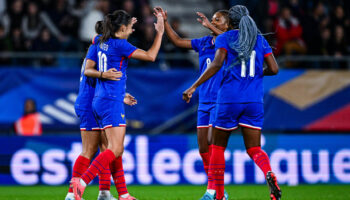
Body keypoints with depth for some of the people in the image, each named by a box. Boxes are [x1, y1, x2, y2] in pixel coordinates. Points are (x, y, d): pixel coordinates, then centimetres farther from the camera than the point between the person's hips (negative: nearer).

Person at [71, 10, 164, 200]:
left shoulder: (101, 41, 10)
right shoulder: (120, 45, -13)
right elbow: (150, 56, -13)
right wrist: (160, 32, -1)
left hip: (100, 100, 9)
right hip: (112, 101, -9)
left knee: (116, 149, 11)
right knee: (115, 150, -13)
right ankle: (81, 181, -25)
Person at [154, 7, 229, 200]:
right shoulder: (204, 43, 12)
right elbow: (178, 41, 20)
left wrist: (210, 26, -33)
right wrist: (165, 22, 12)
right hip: (204, 104, 7)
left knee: (212, 145, -15)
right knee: (203, 149, 7)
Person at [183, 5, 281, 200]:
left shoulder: (225, 38, 0)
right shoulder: (260, 40, 11)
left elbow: (217, 64, -15)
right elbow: (274, 69, 4)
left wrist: (194, 87, -14)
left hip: (229, 99, -3)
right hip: (254, 100, 3)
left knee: (218, 147, 12)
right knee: (254, 149, 5)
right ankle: (269, 173, -29)